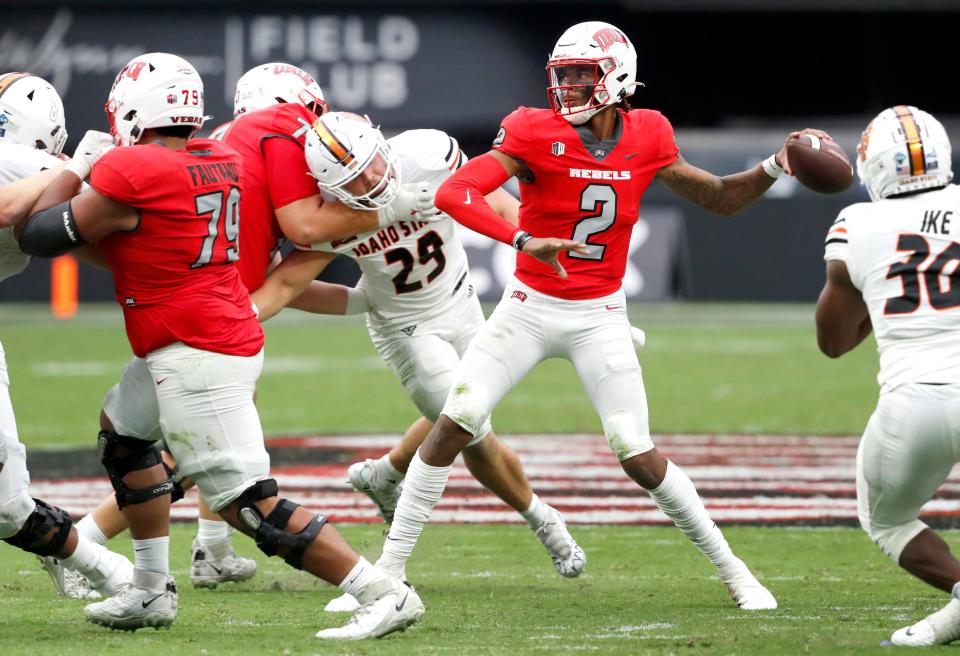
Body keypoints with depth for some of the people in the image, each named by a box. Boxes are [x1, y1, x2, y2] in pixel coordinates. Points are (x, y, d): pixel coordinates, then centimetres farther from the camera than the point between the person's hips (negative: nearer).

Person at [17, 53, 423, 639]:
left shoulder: (129, 174, -16)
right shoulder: (220, 163, 5)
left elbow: (41, 236, -3)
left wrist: (72, 169, 10)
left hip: (194, 359, -10)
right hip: (238, 341, 10)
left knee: (252, 503, -9)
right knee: (124, 439, 27)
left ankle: (383, 595, -13)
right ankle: (152, 592, 30)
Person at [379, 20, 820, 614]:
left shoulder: (647, 139, -3)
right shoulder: (536, 134, -13)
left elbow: (722, 199, 9)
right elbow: (454, 193, -25)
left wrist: (774, 169, -8)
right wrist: (524, 241, -37)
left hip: (599, 318, 1)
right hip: (529, 308, -1)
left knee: (639, 456, -6)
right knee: (453, 425, -10)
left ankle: (731, 570, 10)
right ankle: (389, 569, -1)